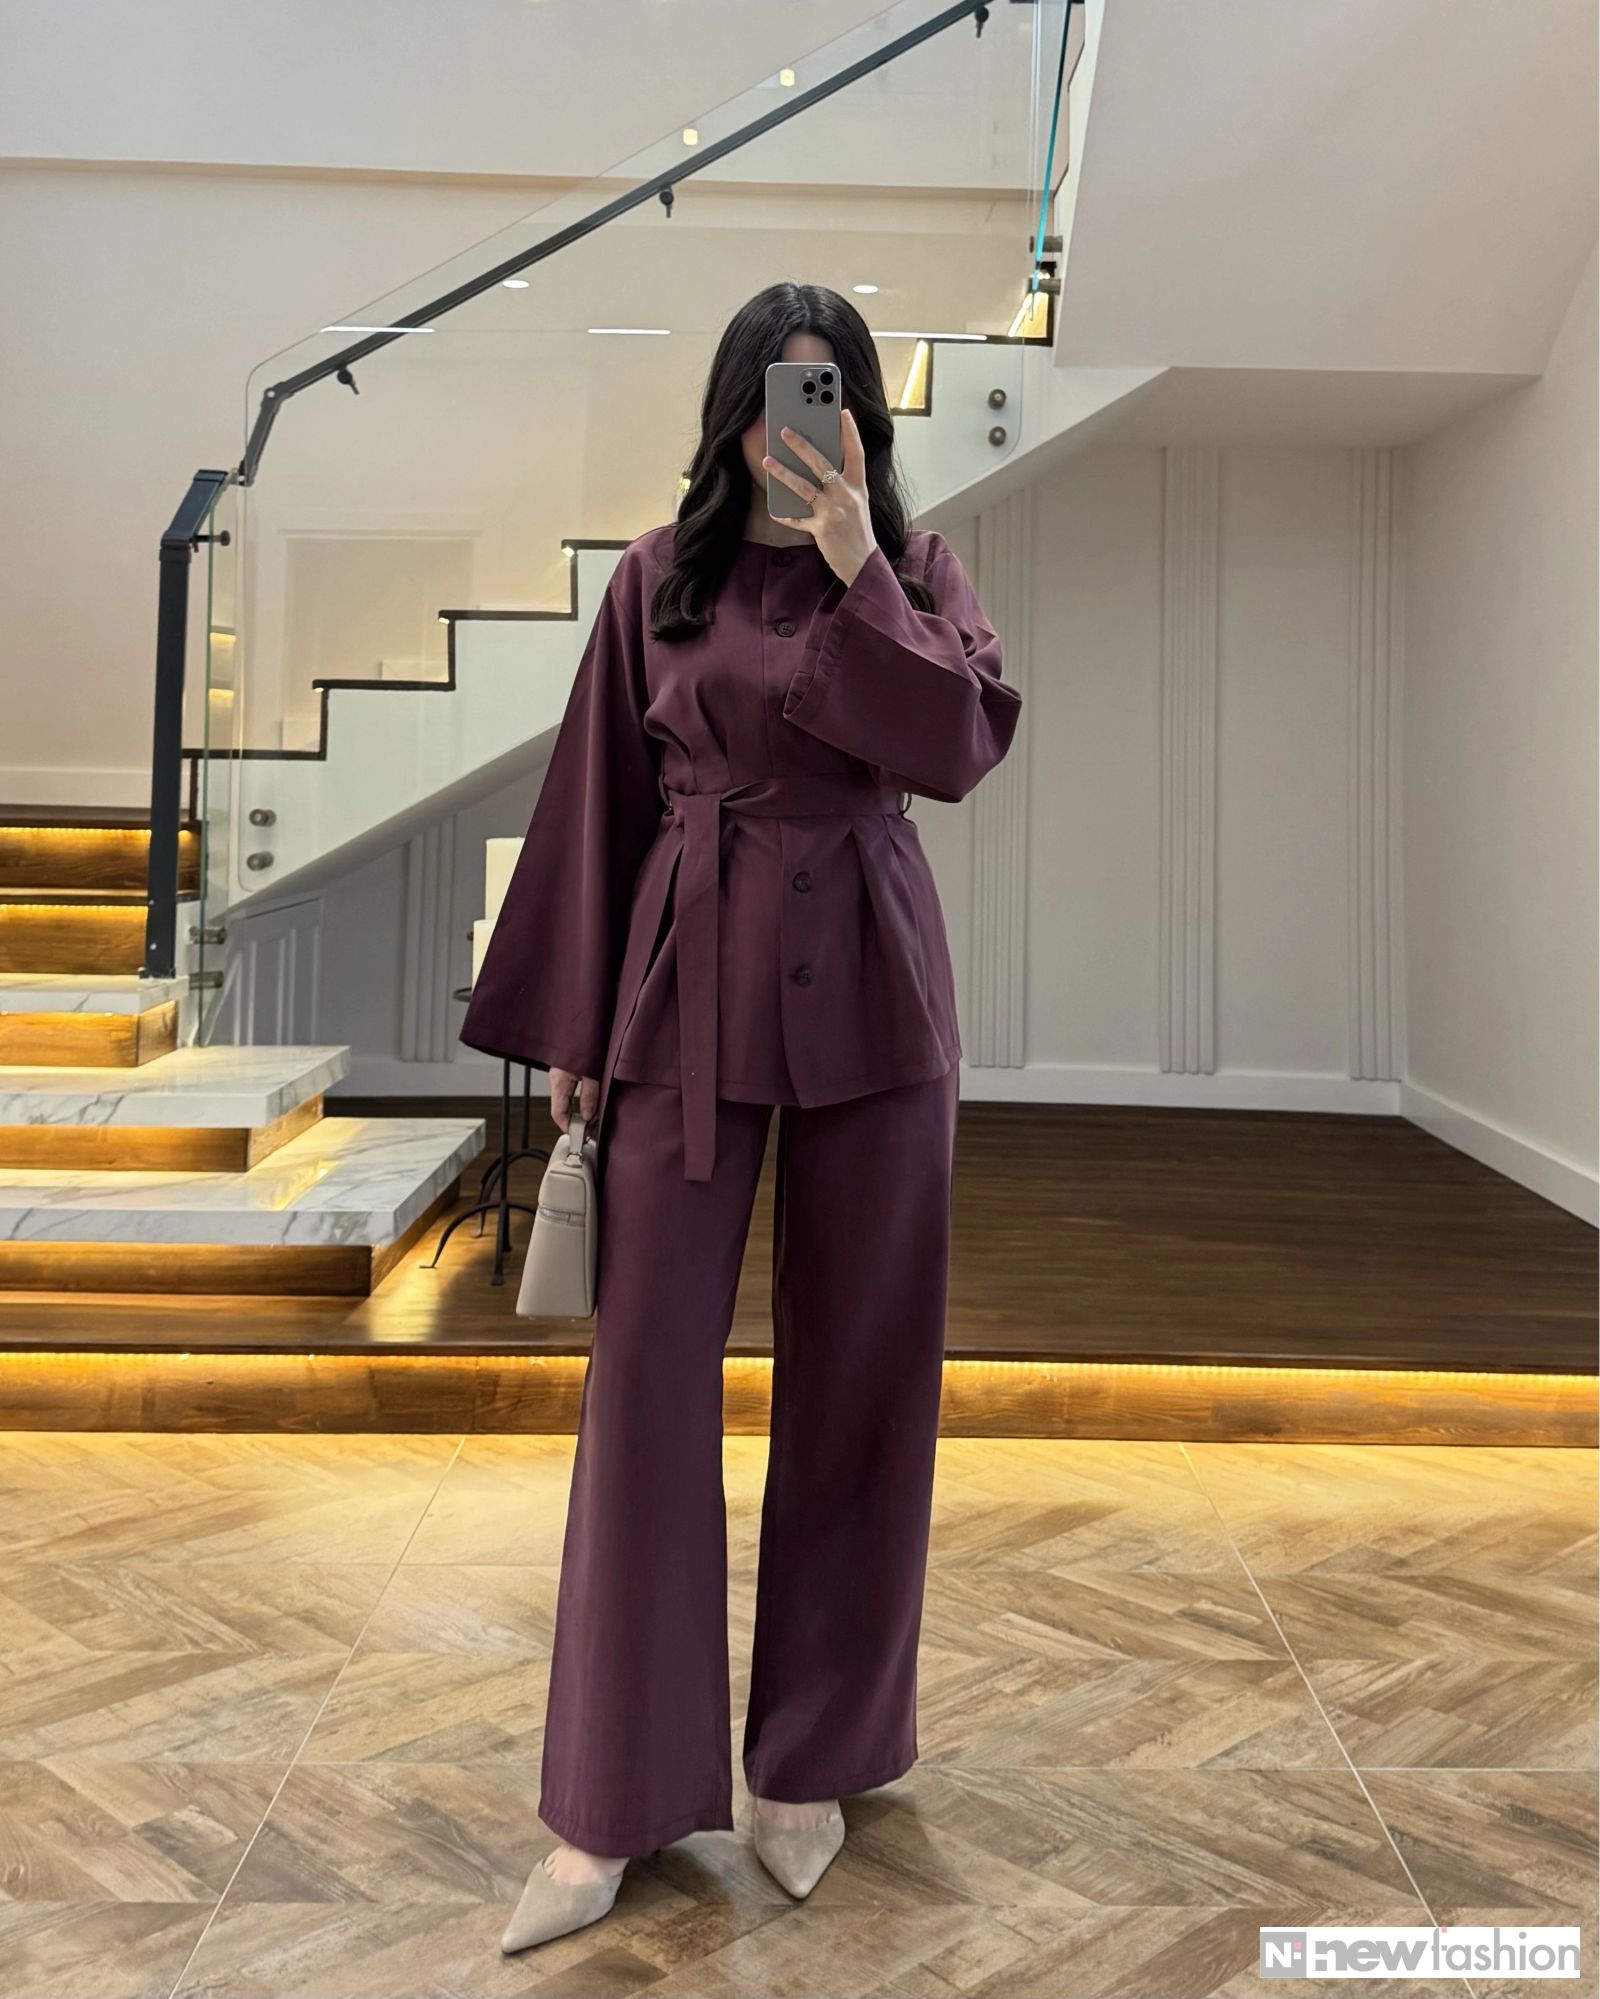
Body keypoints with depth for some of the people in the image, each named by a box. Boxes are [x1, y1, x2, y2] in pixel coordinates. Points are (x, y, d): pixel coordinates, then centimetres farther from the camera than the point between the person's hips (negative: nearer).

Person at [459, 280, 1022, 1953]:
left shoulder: (917, 571, 7)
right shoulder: (658, 579, 7)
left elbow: (958, 747, -10)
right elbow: (599, 804, 7)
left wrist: (856, 565, -15)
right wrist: (569, 1030, 5)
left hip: (866, 989, 1)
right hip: (688, 984, 0)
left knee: (856, 1369, 6)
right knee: (646, 1366, -2)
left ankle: (812, 1757, 24)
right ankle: (613, 1803, 12)